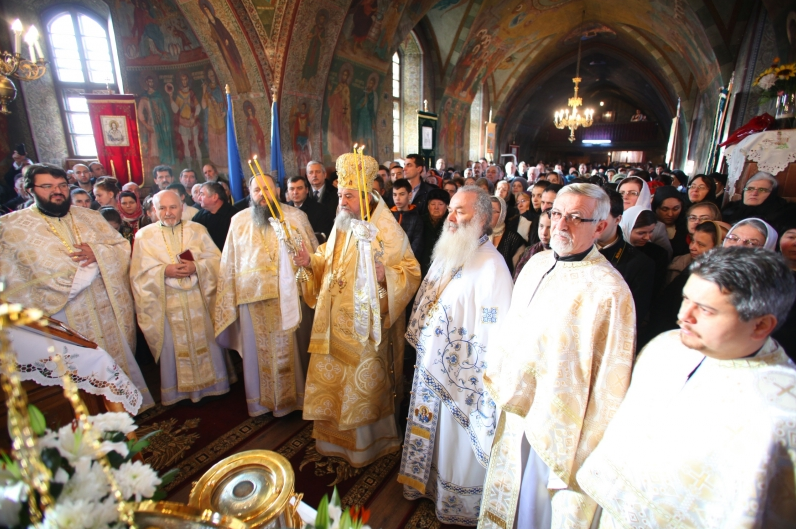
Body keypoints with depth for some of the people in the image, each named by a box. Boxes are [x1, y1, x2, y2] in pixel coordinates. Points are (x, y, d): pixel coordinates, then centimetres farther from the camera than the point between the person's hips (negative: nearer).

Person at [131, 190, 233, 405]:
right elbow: (139, 273, -3)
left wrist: (196, 266, -17)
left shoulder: (197, 230, 5)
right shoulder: (144, 235, 3)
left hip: (199, 299, 1)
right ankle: (177, 391, 24)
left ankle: (212, 384, 25)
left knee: (206, 342, 9)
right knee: (173, 346, 8)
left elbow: (216, 259, 0)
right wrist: (165, 271, -19)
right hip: (167, 302, -1)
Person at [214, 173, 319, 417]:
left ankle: (291, 397, 25)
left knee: (287, 347, 7)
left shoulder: (295, 217, 0)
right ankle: (261, 400, 28)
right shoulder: (238, 221, 8)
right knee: (258, 350, 11)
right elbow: (229, 262, 10)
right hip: (252, 296, 2)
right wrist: (229, 296, 8)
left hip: (286, 295, -2)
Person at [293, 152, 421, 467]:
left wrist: (385, 274, -33)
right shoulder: (341, 225, 7)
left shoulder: (388, 231, -14)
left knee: (364, 382, 9)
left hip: (366, 325, -6)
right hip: (335, 322, 7)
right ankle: (335, 436, 41)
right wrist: (311, 261, -2)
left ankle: (366, 442, 34)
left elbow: (412, 272, -15)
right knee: (332, 378, 17)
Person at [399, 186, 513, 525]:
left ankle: (457, 507, 41)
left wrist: (479, 379, -19)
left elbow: (493, 333, -22)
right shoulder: (446, 254, 4)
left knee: (456, 442, 14)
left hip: (461, 375, -7)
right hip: (431, 366, 7)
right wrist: (420, 342, 14)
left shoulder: (491, 266, -23)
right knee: (432, 430, 25)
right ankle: (427, 484, 51)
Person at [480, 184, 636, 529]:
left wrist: (591, 452, -10)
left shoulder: (608, 290, -22)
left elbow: (610, 382, -17)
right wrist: (498, 378, 11)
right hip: (516, 409, 6)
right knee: (509, 497, 26)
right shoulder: (536, 264, -1)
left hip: (560, 425, -6)